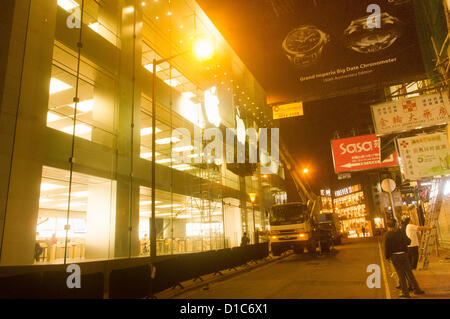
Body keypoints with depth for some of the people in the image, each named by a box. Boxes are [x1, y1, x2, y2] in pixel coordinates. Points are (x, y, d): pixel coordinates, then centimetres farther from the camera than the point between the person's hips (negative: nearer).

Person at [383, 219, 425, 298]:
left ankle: (405, 292, 9)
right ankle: (416, 289, 20)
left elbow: (386, 247, -9)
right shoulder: (400, 232, -2)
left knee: (401, 274, 6)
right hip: (403, 254, 2)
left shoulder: (387, 235, -8)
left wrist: (387, 257, 2)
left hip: (394, 256, -2)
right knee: (409, 273, 14)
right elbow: (408, 242, -7)